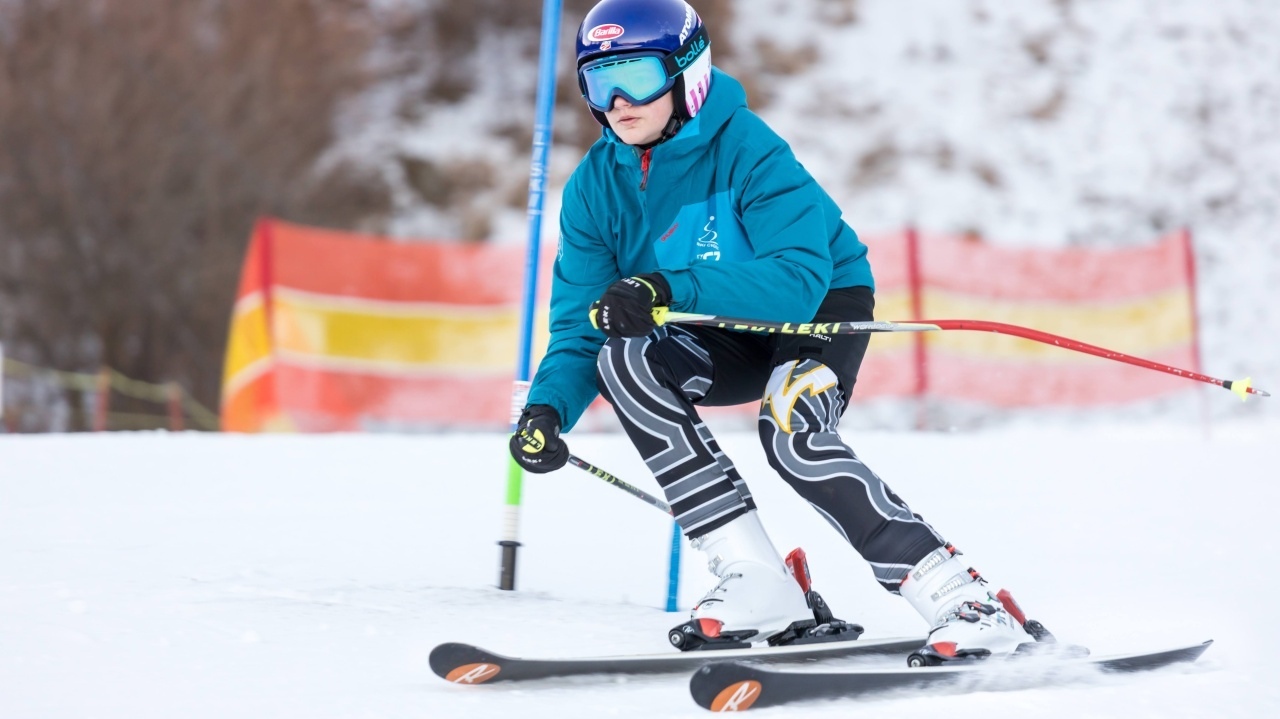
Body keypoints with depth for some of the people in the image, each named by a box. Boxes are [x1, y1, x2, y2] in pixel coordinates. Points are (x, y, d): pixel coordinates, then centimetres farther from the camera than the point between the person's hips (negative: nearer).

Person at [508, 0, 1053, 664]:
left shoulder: (747, 150, -25)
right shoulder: (596, 186, -9)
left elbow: (799, 279, -37)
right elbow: (580, 325, -8)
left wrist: (668, 288, -49)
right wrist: (547, 410, -30)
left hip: (823, 304, -6)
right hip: (726, 338, 6)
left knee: (791, 435, -34)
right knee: (623, 359, -25)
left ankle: (967, 605, -28)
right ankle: (761, 589, -23)